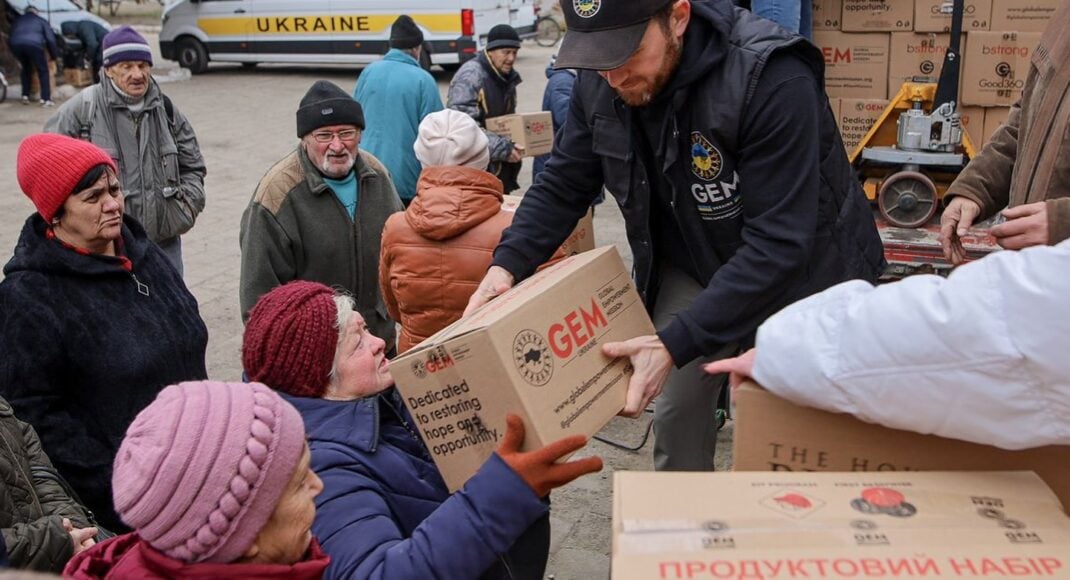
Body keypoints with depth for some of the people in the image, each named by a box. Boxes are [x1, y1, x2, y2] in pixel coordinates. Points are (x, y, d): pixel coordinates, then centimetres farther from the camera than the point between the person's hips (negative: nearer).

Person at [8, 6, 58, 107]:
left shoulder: (17, 20, 37)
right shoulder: (41, 20, 28)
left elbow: (11, 37, 36)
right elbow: (50, 39, 19)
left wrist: (17, 59, 41)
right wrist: (54, 56, 30)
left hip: (15, 44, 4)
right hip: (34, 44, -4)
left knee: (26, 68, 28)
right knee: (43, 71, 8)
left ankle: (25, 96, 24)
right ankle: (46, 99, -2)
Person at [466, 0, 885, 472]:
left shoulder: (773, 80, -33)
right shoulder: (599, 85, -14)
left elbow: (779, 244, -36)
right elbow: (562, 185, -4)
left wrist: (675, 343, -41)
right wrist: (508, 263, -22)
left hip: (801, 271, -4)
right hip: (692, 266, 4)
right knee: (676, 411, 3)